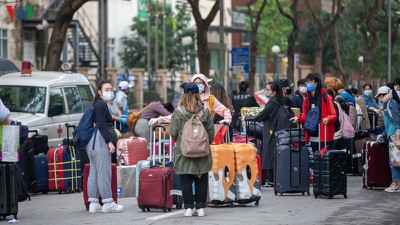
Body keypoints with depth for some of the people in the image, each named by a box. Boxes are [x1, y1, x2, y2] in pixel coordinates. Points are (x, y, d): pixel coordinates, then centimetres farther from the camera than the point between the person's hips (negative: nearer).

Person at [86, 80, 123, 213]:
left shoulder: (97, 105, 20)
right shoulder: (101, 105, -10)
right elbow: (101, 125, -17)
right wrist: (109, 141, -21)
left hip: (92, 142, 11)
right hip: (100, 141, -11)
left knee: (94, 172, 10)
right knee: (104, 172, -8)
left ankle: (93, 203, 11)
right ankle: (108, 203, -7)